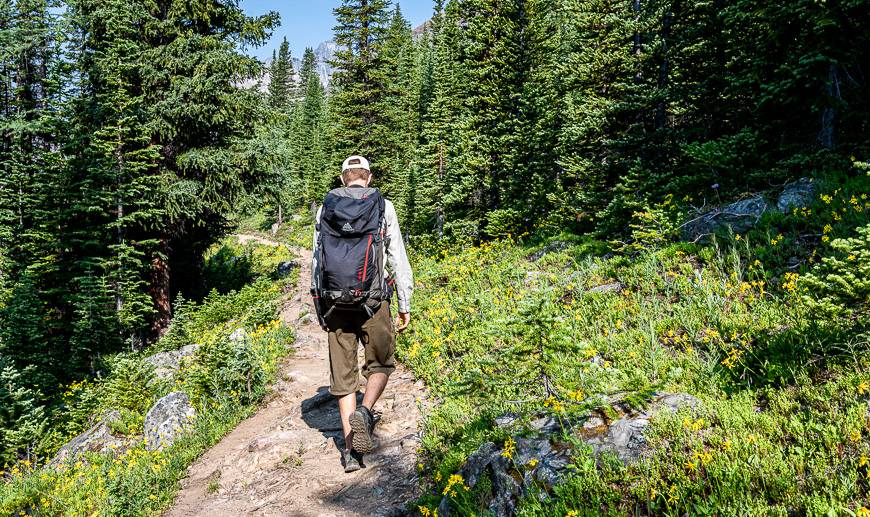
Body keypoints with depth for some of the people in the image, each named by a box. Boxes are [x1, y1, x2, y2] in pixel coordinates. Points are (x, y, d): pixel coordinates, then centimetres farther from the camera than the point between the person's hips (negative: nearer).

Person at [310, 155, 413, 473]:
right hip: (372, 301, -2)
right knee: (381, 363, 17)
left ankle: (350, 449, 11)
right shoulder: (383, 207, 1)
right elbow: (398, 258, -1)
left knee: (343, 373, 10)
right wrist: (405, 305, 5)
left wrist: (320, 308, 15)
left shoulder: (324, 209, 8)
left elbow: (316, 260, 9)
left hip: (334, 301, 2)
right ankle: (364, 413, -10)